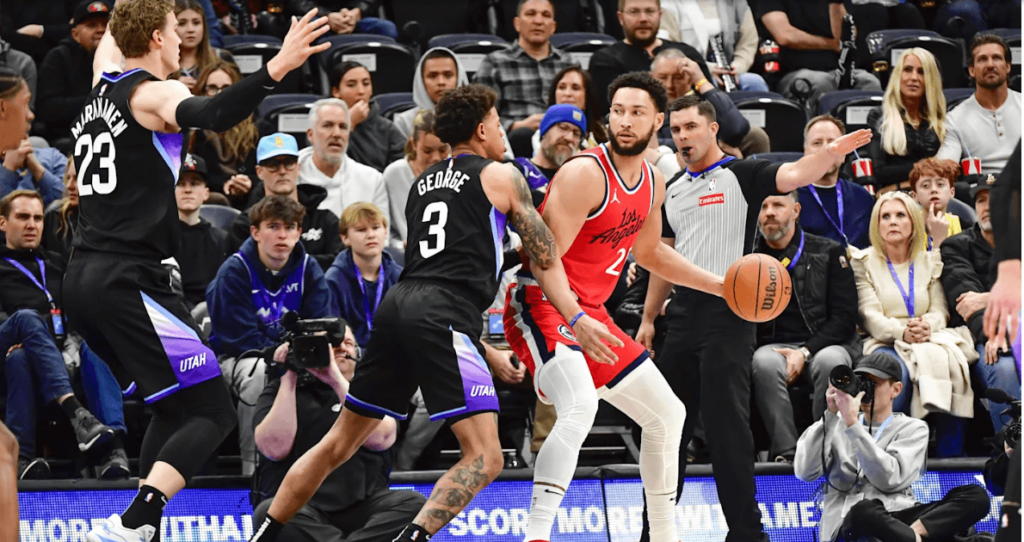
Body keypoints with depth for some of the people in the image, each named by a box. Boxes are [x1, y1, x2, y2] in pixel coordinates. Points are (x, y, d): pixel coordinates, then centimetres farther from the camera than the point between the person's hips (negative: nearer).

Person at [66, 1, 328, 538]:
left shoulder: (103, 86, 16)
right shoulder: (154, 94, -8)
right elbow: (210, 115, -31)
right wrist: (276, 68, -41)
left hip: (84, 281, 9)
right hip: (129, 285, -9)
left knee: (175, 408, 20)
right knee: (210, 413, -8)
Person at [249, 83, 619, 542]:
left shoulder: (424, 182, 26)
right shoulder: (501, 176, 8)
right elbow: (545, 258, 6)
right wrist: (576, 318, 7)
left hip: (398, 303, 7)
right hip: (444, 314, -7)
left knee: (339, 443, 18)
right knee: (484, 458, -10)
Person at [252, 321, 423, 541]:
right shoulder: (283, 389, 12)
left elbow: (379, 438, -7)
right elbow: (275, 448, -7)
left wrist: (336, 380, -10)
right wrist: (287, 379, -6)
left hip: (362, 508, 2)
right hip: (298, 506, -2)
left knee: (414, 503, -27)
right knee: (269, 511, -35)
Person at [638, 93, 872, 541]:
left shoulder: (740, 175, -3)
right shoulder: (672, 190, 17)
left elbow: (792, 176, -21)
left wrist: (833, 152, -40)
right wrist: (648, 318, 19)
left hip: (727, 310, -6)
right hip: (684, 313, 6)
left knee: (726, 424, -8)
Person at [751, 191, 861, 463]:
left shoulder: (830, 253, 8)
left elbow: (845, 318, 1)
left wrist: (805, 352, -13)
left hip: (824, 343, -1)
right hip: (773, 346, 1)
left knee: (831, 361, -37)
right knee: (764, 363, -36)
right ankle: (785, 452, -37)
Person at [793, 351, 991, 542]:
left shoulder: (913, 428, 14)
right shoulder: (837, 424, 20)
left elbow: (890, 479, -6)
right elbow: (805, 472, 3)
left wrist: (852, 424, -11)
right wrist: (830, 414, 1)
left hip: (897, 520, 2)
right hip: (847, 521, -2)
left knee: (976, 496, -22)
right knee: (864, 510, -41)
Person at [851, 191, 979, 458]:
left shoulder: (931, 261, 18)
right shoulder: (863, 262, 9)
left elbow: (940, 311, 9)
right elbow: (870, 315, -2)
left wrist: (928, 326, -17)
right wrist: (902, 332, -22)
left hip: (930, 339, 2)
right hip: (884, 343, -2)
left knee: (943, 361, -34)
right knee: (897, 371, -38)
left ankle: (951, 451, -32)